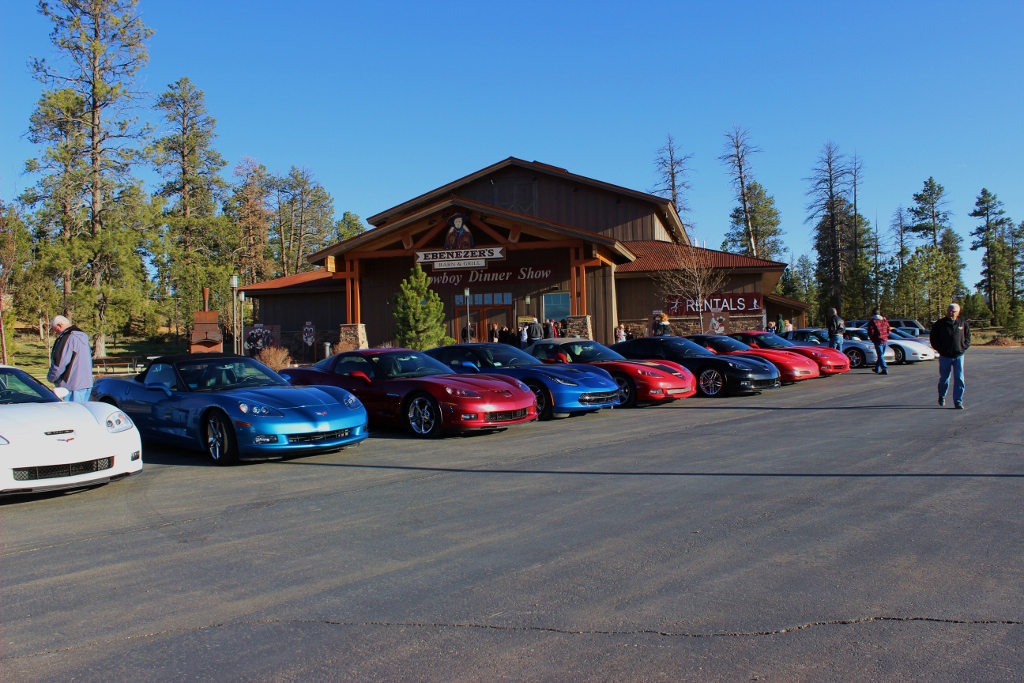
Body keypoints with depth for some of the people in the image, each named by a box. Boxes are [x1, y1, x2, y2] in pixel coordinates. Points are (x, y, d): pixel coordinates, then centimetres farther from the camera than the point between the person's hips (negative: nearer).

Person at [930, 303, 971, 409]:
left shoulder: (963, 323, 4)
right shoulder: (939, 324, -2)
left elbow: (968, 337, 14)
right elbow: (933, 338, 4)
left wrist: (964, 348, 2)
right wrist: (939, 349, -3)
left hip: (959, 356, 1)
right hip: (945, 356, -1)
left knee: (959, 379, -5)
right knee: (944, 378, 9)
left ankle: (958, 401, -1)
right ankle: (942, 396, 34)